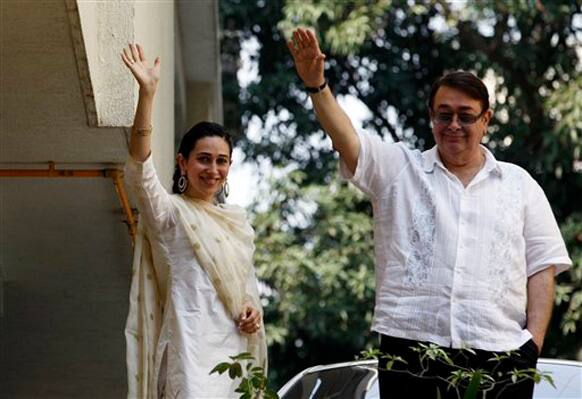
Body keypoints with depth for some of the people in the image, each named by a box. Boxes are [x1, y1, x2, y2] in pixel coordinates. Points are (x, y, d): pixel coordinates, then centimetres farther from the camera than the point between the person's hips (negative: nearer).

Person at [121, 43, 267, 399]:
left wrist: (254, 309, 2)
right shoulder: (168, 213, -2)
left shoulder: (238, 221, 16)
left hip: (237, 347, 7)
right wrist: (147, 93, -30)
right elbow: (139, 168, -20)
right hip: (193, 349, -6)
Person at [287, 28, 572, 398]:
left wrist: (535, 338, -3)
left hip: (499, 354, 1)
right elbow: (346, 139, -7)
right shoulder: (399, 169, 10)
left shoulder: (520, 184, 14)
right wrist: (317, 85, -24)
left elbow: (542, 267, 10)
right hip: (412, 350, -1)